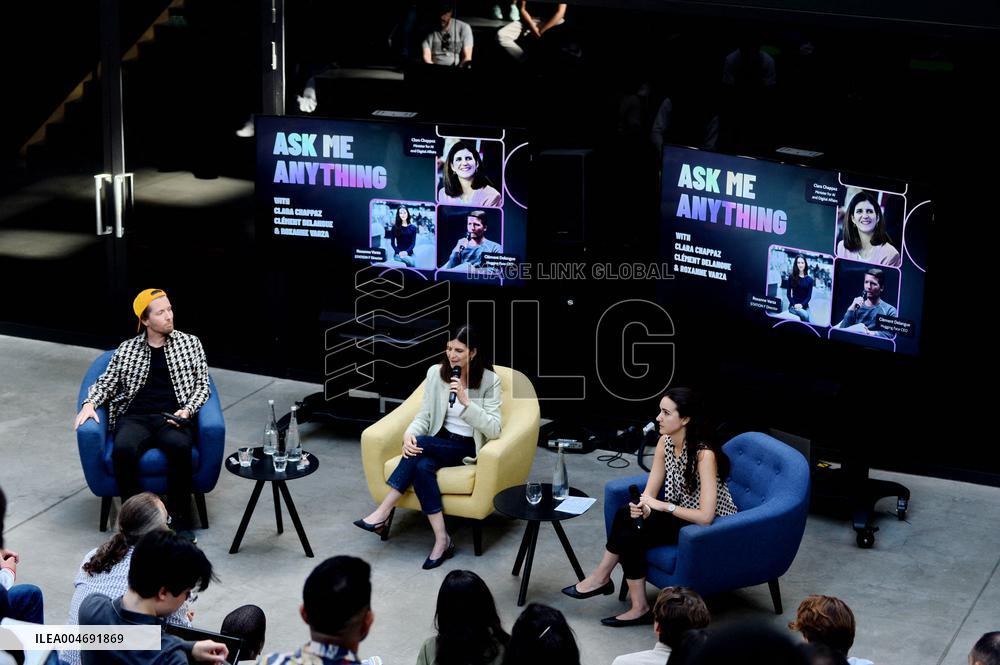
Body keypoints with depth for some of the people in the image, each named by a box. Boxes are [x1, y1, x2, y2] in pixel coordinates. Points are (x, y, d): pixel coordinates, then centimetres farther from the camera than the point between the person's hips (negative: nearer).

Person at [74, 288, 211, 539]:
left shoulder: (190, 343, 15)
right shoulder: (128, 348, 16)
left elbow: (202, 385, 12)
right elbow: (106, 382, 17)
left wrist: (187, 410, -7)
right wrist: (89, 404, -4)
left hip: (171, 418, -1)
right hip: (134, 417, 1)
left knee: (180, 447, -36)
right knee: (123, 450, -34)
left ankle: (180, 520, -25)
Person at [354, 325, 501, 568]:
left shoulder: (490, 380, -10)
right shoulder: (436, 373, 0)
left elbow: (494, 430, -17)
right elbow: (424, 416, 3)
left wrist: (465, 401, -27)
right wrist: (409, 433, -19)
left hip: (469, 448, -4)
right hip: (439, 443, 4)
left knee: (421, 445, -31)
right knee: (422, 467, -32)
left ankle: (383, 513, -23)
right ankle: (442, 540, -30)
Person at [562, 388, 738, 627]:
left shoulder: (704, 454, -26)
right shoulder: (665, 442, -3)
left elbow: (705, 517, -30)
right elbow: (649, 492, -2)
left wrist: (663, 506, -25)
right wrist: (642, 508, -24)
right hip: (681, 516, 8)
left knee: (630, 535, -21)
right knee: (626, 515, -16)